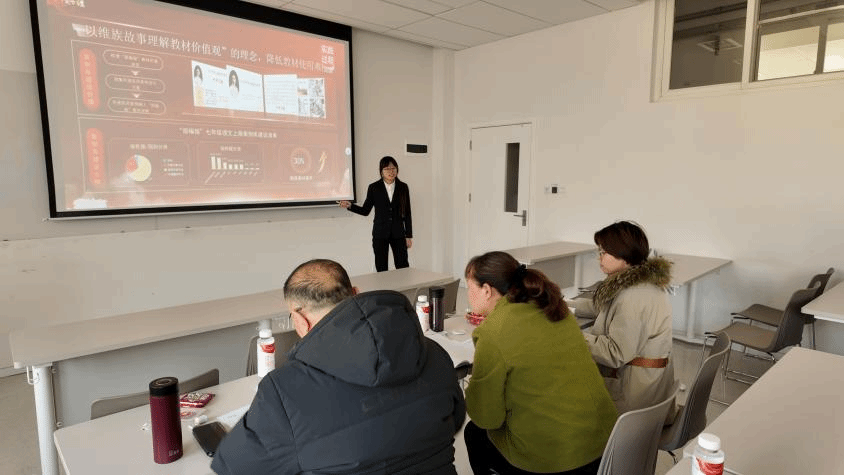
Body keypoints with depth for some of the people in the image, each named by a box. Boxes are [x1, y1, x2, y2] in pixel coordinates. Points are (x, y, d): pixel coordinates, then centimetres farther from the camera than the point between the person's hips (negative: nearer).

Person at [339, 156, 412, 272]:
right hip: (380, 233, 0)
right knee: (381, 269, 5)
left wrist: (409, 235, 3)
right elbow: (365, 211, 4)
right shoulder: (374, 188, 0)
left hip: (398, 233, 0)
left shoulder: (403, 187, 3)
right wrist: (350, 206, -12)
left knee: (403, 266, 0)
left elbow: (407, 213, 5)